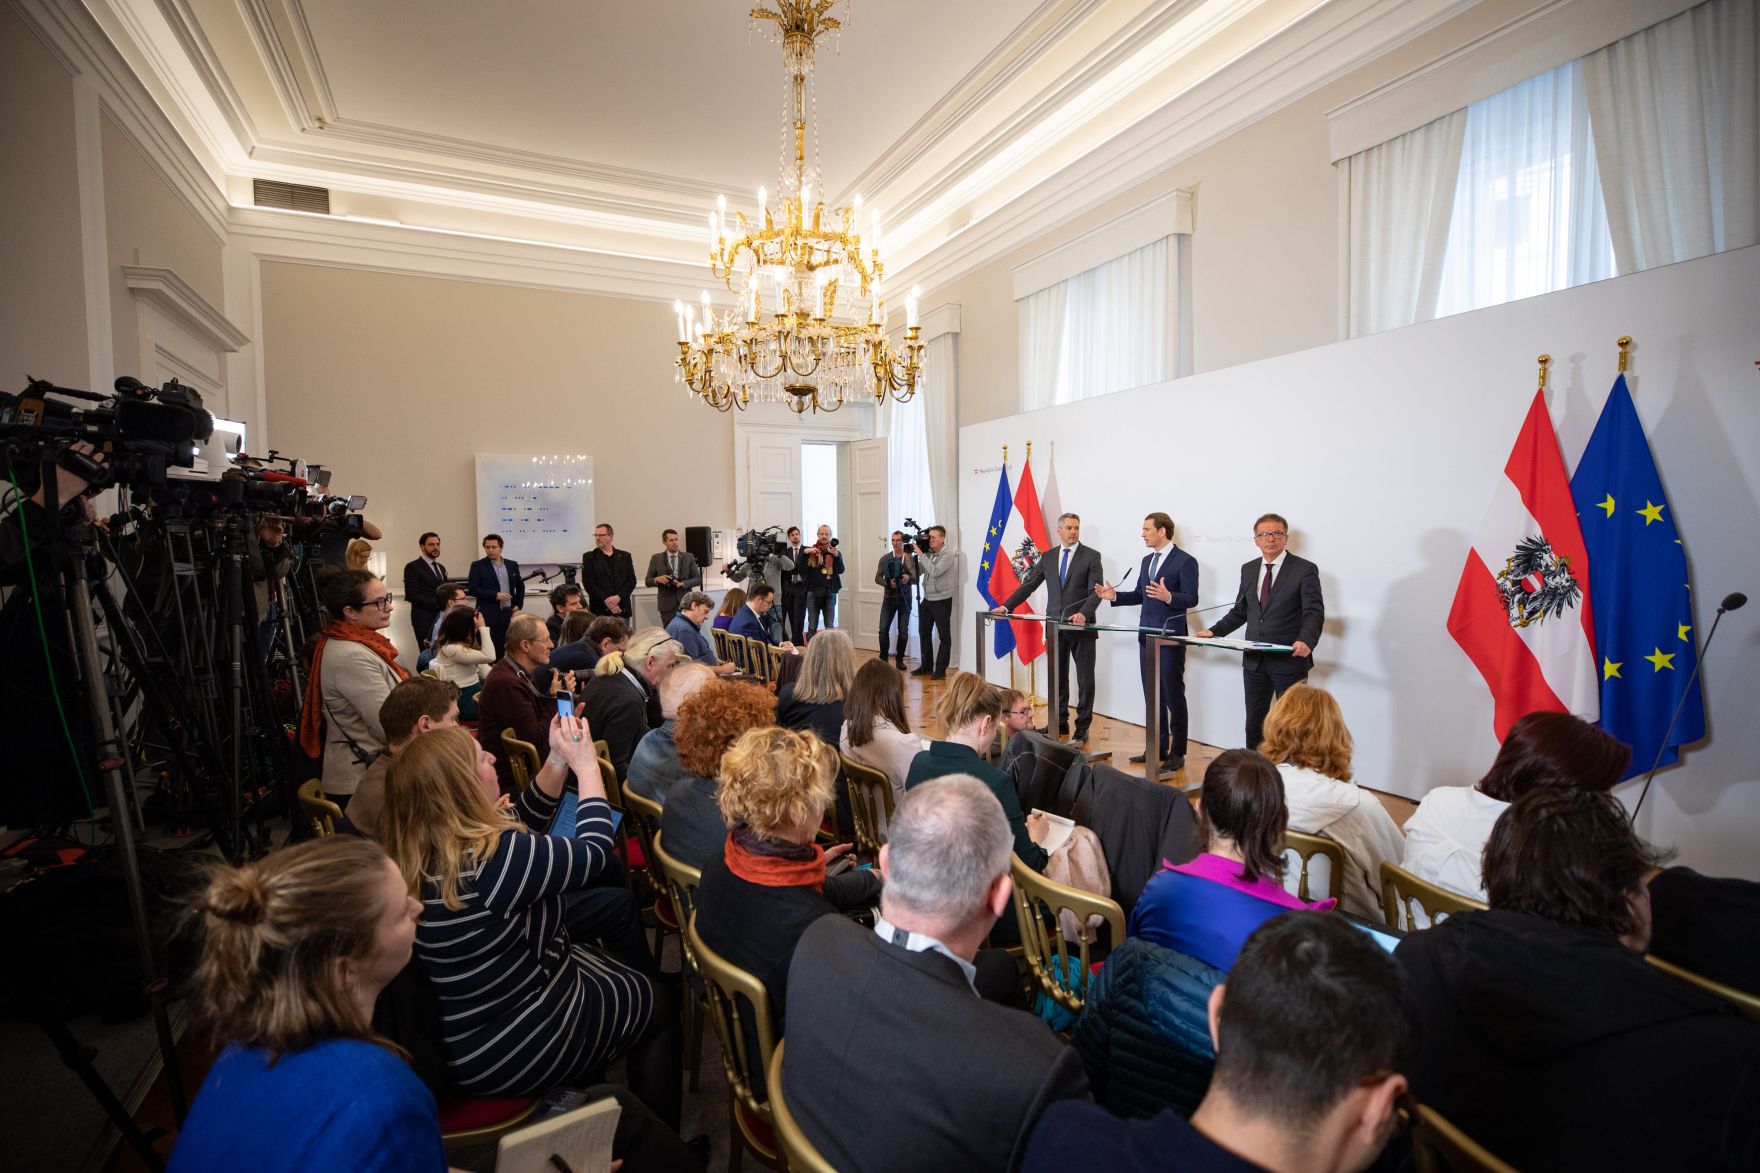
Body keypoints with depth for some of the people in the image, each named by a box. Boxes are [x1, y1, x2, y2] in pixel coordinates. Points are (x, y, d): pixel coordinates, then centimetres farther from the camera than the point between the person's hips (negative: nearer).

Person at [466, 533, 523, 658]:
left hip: (508, 613, 4)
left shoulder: (512, 565, 11)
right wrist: (495, 595, -16)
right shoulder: (477, 566, 0)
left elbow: (520, 585, 23)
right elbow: (472, 589, -8)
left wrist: (518, 604, 12)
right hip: (487, 615, -4)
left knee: (503, 648, 6)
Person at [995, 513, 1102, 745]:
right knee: (1057, 678, 11)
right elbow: (1028, 585, 9)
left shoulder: (1091, 556, -2)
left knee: (1085, 679, 2)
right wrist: (1006, 606, 0)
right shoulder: (1047, 557, 10)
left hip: (1081, 627, -4)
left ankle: (1082, 729, 11)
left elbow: (1096, 591, -10)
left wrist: (1084, 614, -27)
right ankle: (1060, 724, 22)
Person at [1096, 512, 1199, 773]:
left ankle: (1177, 754, 10)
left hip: (1170, 637, -8)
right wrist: (1114, 596, 4)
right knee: (1151, 696, 13)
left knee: (1173, 697, 1)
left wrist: (1168, 597, -32)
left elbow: (1191, 599, -15)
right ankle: (1157, 748, 23)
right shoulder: (1147, 560, 15)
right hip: (1147, 636, 8)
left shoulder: (1185, 561, -10)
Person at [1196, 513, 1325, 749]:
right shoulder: (1248, 569, 11)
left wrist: (1306, 640, -32)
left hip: (1290, 661, -5)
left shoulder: (1305, 569, -6)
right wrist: (1214, 631, 2)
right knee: (1254, 721, 12)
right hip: (1254, 661, 5)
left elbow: (1314, 613, -14)